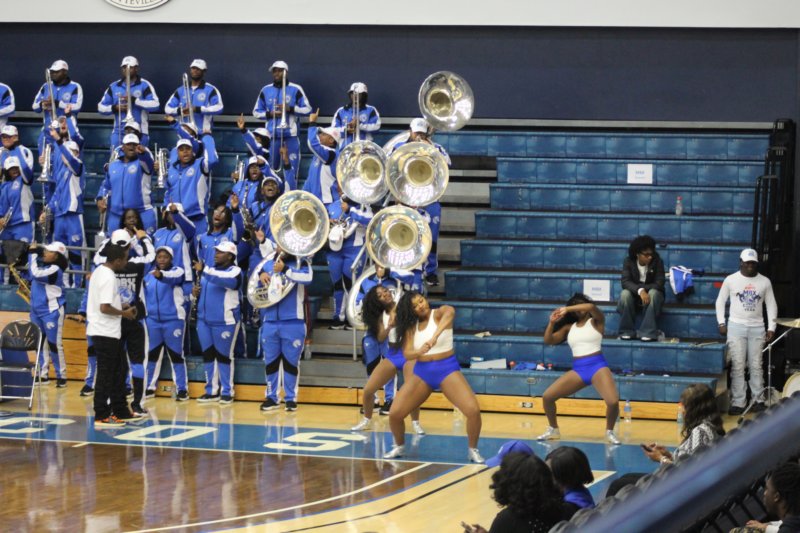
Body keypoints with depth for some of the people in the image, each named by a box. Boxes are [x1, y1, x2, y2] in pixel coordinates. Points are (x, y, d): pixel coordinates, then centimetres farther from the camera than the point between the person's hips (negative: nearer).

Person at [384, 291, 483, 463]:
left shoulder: (439, 313, -7)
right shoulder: (410, 326, 5)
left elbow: (450, 312, -33)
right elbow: (406, 354, -6)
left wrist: (435, 336, -49)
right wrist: (419, 352, -30)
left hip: (447, 368, -4)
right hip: (422, 371, 4)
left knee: (473, 410, -22)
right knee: (394, 413, -5)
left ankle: (473, 450, 0)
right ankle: (399, 447, 22)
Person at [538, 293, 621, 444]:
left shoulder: (596, 322, 4)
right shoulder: (569, 327, 16)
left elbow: (591, 307, -18)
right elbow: (548, 341, 11)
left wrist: (567, 309, -15)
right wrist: (552, 322, -4)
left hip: (597, 366, -4)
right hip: (577, 369, 4)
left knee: (613, 401, -25)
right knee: (547, 396, -6)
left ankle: (609, 432, 2)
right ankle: (553, 430, 16)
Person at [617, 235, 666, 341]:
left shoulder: (657, 261, -12)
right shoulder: (628, 262, -10)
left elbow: (659, 283, -17)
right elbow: (625, 282, -23)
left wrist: (644, 289, -27)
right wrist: (640, 291, -40)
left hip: (651, 293, -1)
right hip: (634, 294, 1)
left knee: (653, 293, -35)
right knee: (625, 294, -32)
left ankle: (648, 332, -34)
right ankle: (627, 331, -22)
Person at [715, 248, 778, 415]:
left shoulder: (764, 281, 5)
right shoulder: (731, 280, 2)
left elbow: (771, 305, 9)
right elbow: (720, 301, 8)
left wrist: (771, 327, 2)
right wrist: (721, 323, 0)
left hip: (757, 328, 1)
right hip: (736, 326, -1)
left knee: (756, 366, 2)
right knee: (738, 366, -3)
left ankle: (758, 400, 9)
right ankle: (738, 403, -1)